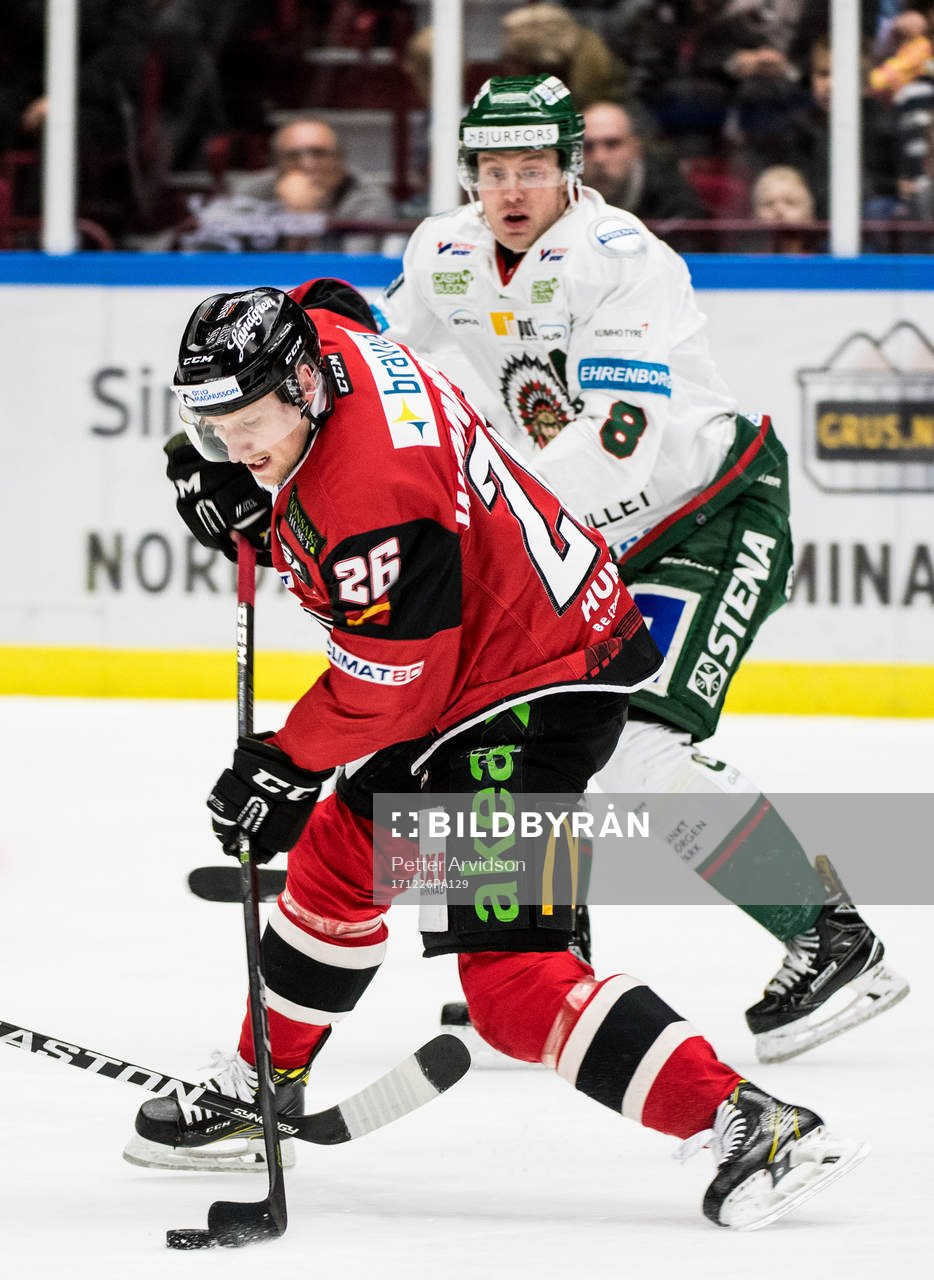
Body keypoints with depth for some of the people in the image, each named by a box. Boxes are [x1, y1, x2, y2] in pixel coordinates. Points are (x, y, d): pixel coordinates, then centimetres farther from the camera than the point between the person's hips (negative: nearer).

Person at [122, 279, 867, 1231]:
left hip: (533, 692, -11)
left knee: (508, 972, -17)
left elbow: (387, 687, -23)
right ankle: (260, 1092, 40)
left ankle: (749, 1126, -22)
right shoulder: (324, 337, -6)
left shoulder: (370, 500, -31)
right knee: (336, 859, 23)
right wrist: (233, 487, 6)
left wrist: (283, 766, -8)